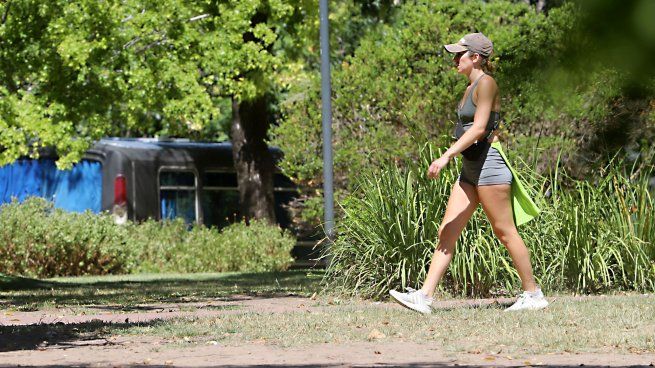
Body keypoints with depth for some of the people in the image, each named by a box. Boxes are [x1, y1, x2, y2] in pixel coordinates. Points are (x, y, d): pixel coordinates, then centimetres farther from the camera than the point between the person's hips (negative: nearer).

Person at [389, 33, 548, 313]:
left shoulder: (485, 83, -11)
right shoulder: (471, 87, 17)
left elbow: (479, 127, -19)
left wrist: (446, 156, -23)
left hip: (488, 164, -10)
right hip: (470, 169, 10)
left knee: (504, 231, -3)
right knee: (447, 232, 2)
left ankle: (533, 295, 6)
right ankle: (424, 296, -2)